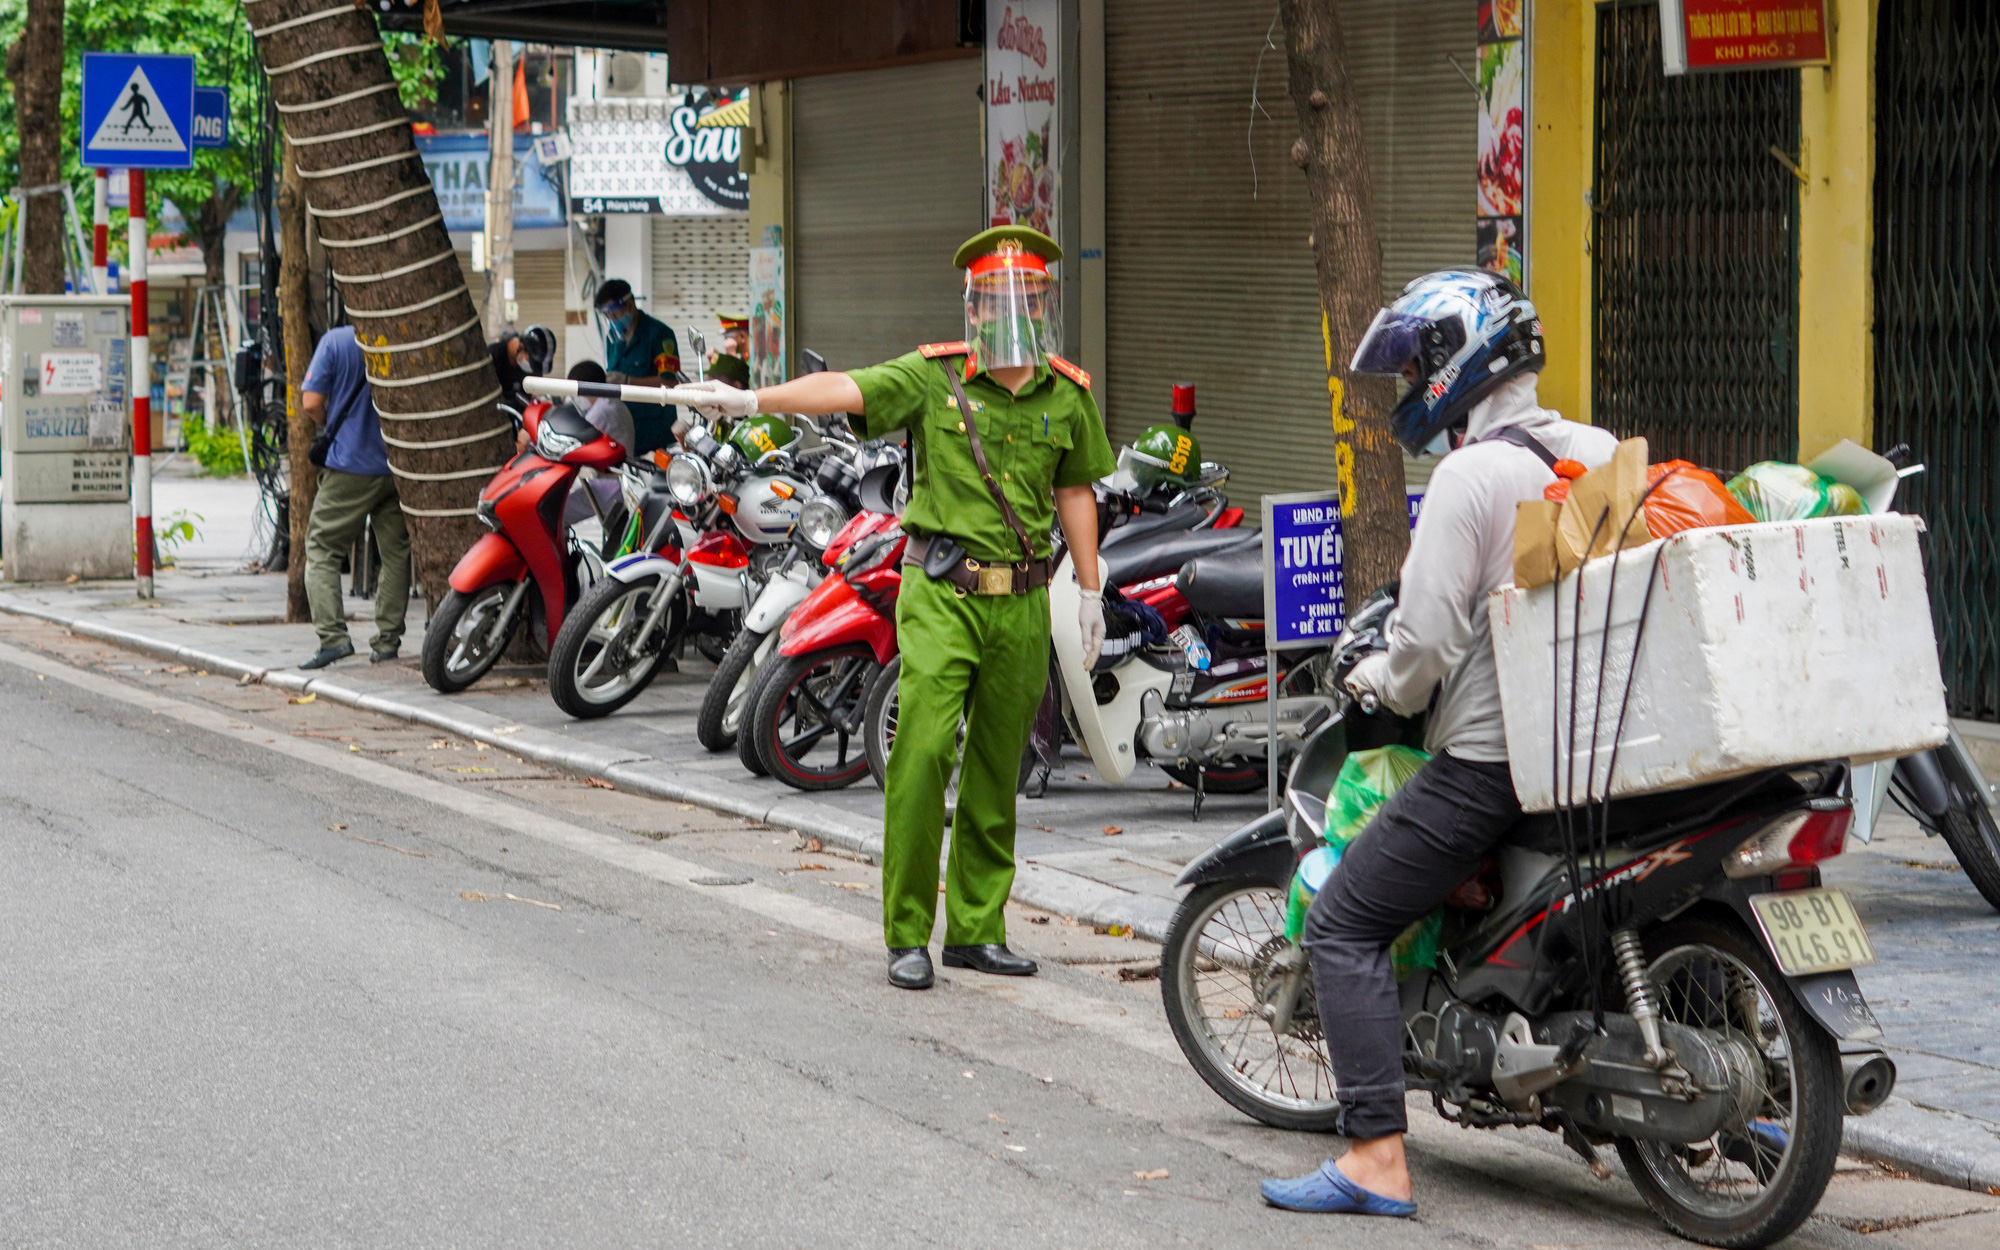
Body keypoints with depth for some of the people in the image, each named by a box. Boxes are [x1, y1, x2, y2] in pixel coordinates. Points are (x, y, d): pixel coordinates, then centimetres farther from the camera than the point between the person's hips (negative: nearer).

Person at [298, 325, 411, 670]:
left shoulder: (335, 341, -5)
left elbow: (311, 403, -9)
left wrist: (333, 427, 11)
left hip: (351, 464, -2)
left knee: (322, 549, 5)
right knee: (395, 552, 12)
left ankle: (333, 636, -9)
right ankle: (388, 640, 12)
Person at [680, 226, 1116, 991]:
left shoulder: (1067, 395, 8)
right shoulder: (933, 376, -3)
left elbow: (1075, 492, 17)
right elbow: (845, 389, -17)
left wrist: (1091, 592, 17)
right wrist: (753, 399, -32)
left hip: (1020, 603, 3)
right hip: (943, 593, -3)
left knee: (997, 770, 9)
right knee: (921, 755, -12)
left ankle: (978, 928, 19)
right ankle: (907, 935, -5)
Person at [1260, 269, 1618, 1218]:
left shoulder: (1469, 475, -12)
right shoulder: (1602, 454, 10)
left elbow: (1426, 643, -16)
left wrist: (1381, 680, 4)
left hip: (1490, 757, -8)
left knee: (1344, 925, -1)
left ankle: (1376, 1157, -9)